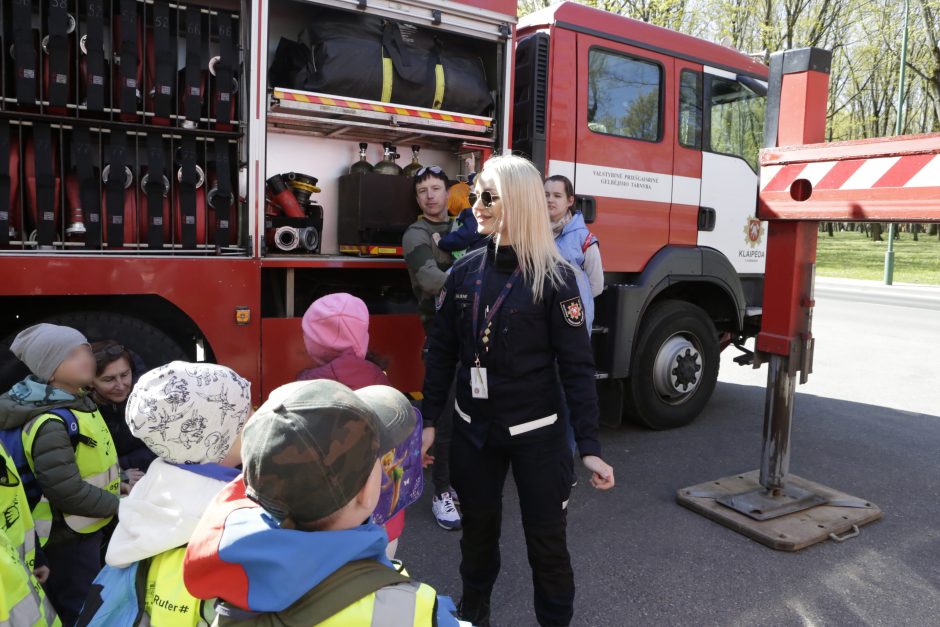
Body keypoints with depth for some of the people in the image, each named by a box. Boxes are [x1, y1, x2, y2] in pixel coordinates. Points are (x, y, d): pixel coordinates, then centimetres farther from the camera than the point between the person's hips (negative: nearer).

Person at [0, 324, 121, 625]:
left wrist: (118, 479, 3)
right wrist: (118, 505, -19)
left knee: (93, 602, 25)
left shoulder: (79, 400, 2)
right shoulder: (53, 423, -28)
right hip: (69, 537, -9)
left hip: (88, 529, 9)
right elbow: (65, 491, -29)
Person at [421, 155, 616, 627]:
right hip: (473, 429, 4)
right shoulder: (464, 270, 0)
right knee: (478, 528, 19)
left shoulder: (554, 277, -12)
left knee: (546, 539, 9)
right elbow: (442, 351, 5)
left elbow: (577, 366, -12)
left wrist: (589, 447, -15)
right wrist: (429, 421, 5)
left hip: (535, 433, -3)